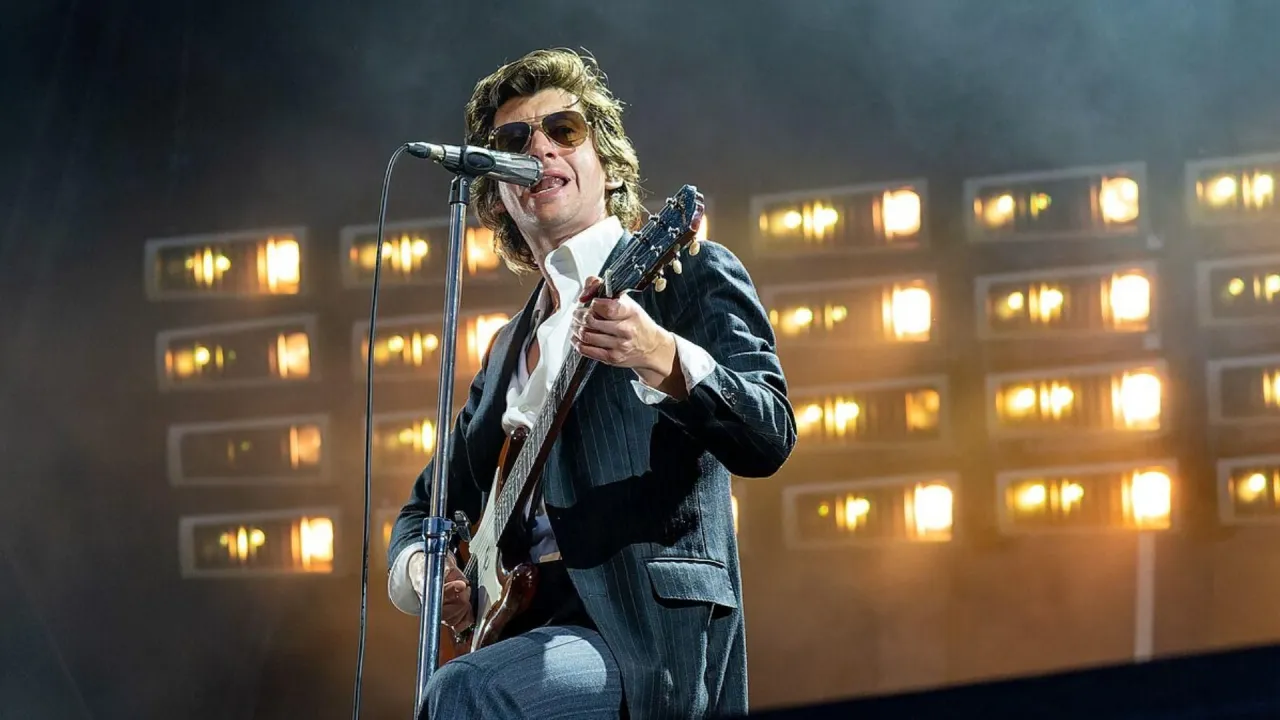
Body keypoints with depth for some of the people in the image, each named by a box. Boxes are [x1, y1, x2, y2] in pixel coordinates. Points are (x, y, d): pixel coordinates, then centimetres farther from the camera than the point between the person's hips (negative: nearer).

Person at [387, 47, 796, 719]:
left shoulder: (690, 275, 5)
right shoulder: (510, 346, 25)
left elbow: (769, 439, -11)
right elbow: (428, 506, 30)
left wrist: (664, 361, -30)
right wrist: (420, 567, 5)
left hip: (645, 638, -7)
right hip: (522, 628, 7)